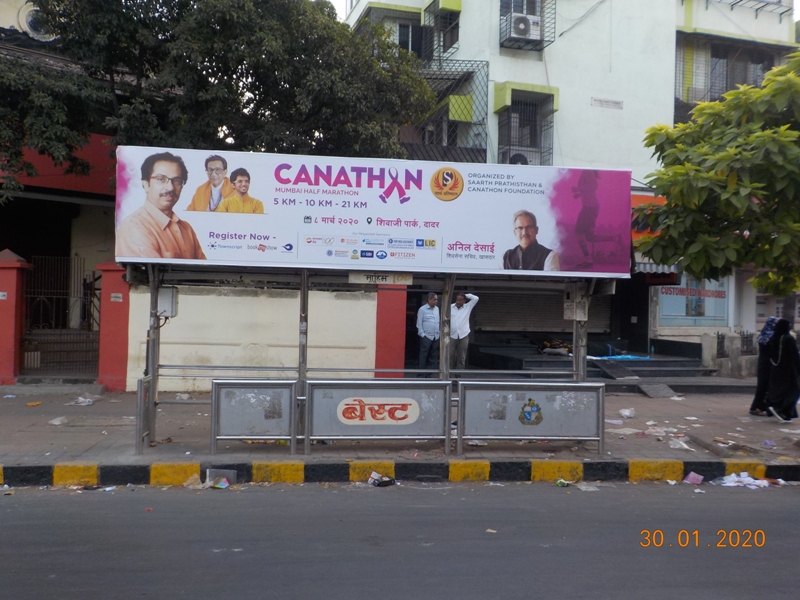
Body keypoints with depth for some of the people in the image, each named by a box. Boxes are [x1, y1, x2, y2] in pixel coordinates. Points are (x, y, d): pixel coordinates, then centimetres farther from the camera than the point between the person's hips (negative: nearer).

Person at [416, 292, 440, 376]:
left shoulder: (437, 309, 12)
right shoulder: (422, 309, -4)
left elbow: (439, 321, 15)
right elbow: (419, 324, -4)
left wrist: (439, 332, 7)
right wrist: (422, 334, -8)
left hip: (436, 337, 5)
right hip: (426, 337, -5)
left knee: (433, 357, 7)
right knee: (423, 357, -2)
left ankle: (429, 374, 14)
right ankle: (422, 375, 3)